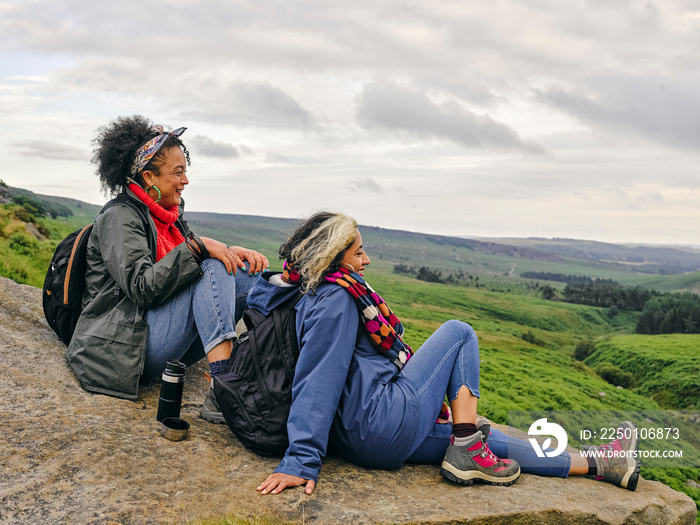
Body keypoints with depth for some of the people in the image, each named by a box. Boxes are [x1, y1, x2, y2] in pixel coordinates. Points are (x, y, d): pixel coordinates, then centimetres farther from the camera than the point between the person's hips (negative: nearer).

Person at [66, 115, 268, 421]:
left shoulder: (169, 215, 17)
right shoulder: (119, 218, -10)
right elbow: (142, 288, -23)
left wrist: (233, 252, -5)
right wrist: (197, 247, -23)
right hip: (126, 347, -8)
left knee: (251, 274, -5)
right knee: (213, 268, -26)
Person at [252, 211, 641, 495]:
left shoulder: (311, 295, 15)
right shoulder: (336, 299, -14)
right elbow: (317, 382, -23)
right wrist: (300, 461, -28)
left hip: (360, 438, 11)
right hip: (383, 424, -11)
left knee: (489, 441, 18)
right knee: (459, 333, 2)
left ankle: (600, 465, 30)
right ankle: (467, 451, -1)